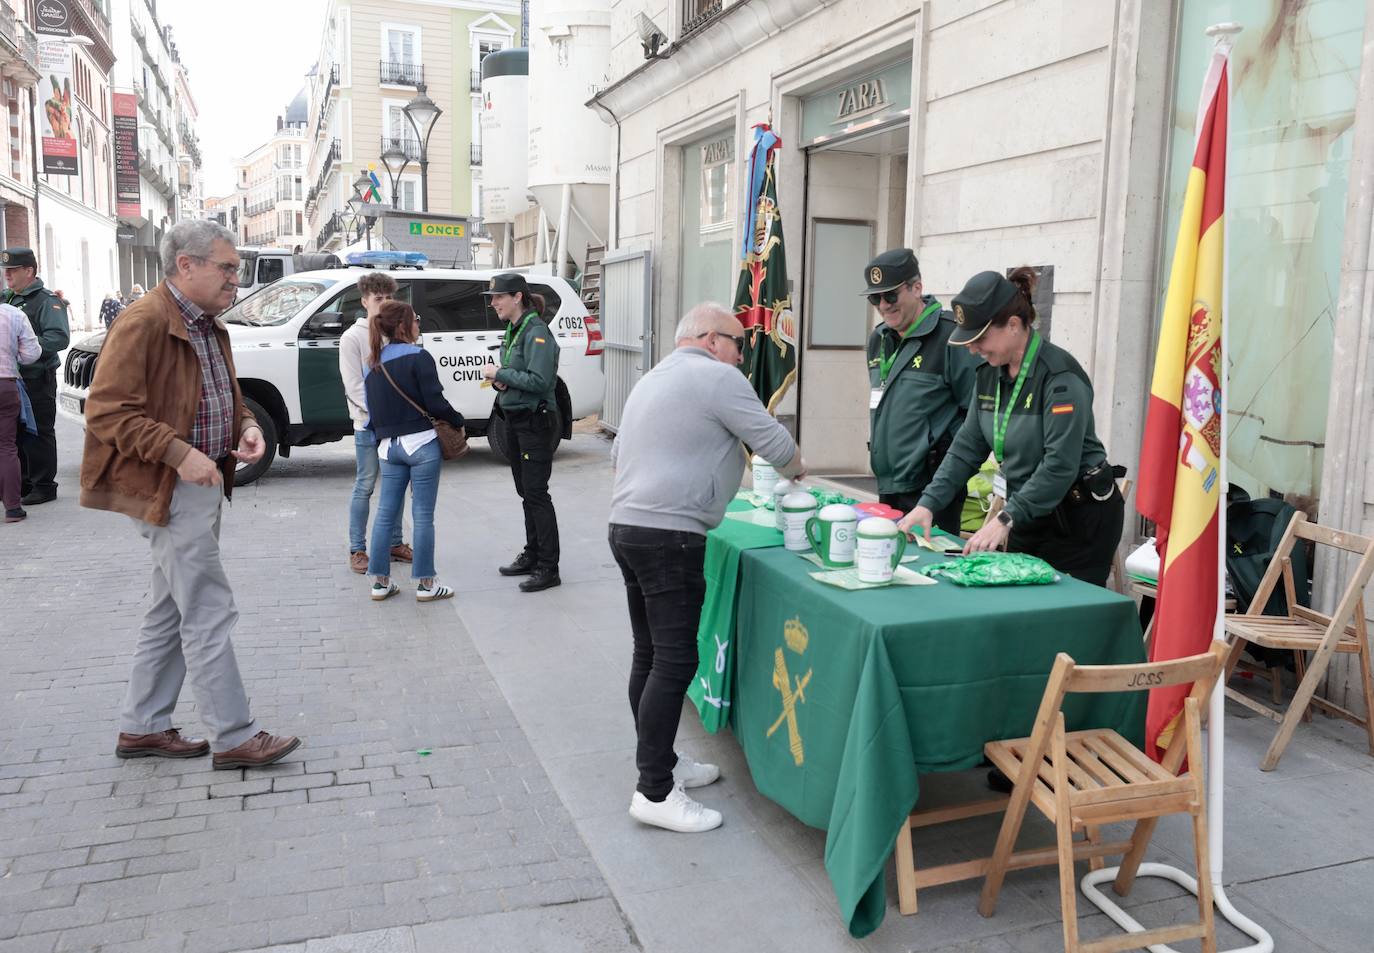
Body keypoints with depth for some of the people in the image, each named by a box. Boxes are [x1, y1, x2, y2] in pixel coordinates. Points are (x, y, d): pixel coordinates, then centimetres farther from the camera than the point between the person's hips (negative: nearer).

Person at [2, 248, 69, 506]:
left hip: (37, 380, -8)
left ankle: (44, 485, 7)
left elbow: (60, 337, -22)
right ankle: (25, 482, 26)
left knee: (40, 433, -2)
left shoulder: (46, 301, -10)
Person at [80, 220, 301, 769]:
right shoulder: (143, 322, -15)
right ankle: (234, 738, 5)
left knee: (172, 612, 17)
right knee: (210, 615, -5)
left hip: (202, 483, 10)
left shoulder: (209, 326, 14)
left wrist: (246, 426, 5)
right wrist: (179, 453, -25)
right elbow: (106, 411, -19)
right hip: (169, 491, -10)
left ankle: (143, 728, 29)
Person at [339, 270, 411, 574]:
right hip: (368, 425, -5)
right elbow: (354, 386, -10)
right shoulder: (353, 338, -5)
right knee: (365, 487, 0)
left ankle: (395, 543, 23)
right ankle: (357, 550, 8)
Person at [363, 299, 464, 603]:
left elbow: (372, 410, 15)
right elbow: (435, 403, -14)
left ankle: (381, 582, 15)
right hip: (421, 444, -6)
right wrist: (459, 421, 3)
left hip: (388, 446, 6)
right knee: (423, 515, -1)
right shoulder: (419, 358, -10)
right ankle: (425, 585, 5)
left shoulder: (372, 365, 12)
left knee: (385, 513, 10)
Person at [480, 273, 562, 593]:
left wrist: (499, 373, -16)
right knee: (525, 491, 16)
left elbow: (539, 380, -25)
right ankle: (532, 556, 27)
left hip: (535, 421, -10)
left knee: (536, 492, -7)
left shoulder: (536, 332, -16)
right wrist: (499, 381, 0)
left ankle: (548, 568, -1)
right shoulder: (513, 330, 13)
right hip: (514, 419, 10)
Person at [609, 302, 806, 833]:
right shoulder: (716, 377, -7)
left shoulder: (651, 380, 21)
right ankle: (655, 793, -3)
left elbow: (619, 453, 28)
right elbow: (774, 442, -8)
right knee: (674, 662, -7)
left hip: (627, 526, 10)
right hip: (669, 536, -10)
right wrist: (796, 471, 11)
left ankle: (661, 762, 25)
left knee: (650, 654, 15)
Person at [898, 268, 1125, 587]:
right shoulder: (989, 373, 4)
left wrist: (1006, 519, -28)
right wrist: (929, 503, -4)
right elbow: (967, 447, 6)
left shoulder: (1059, 375, -19)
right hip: (1028, 513, 7)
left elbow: (1060, 464, -25)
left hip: (1080, 517, -7)